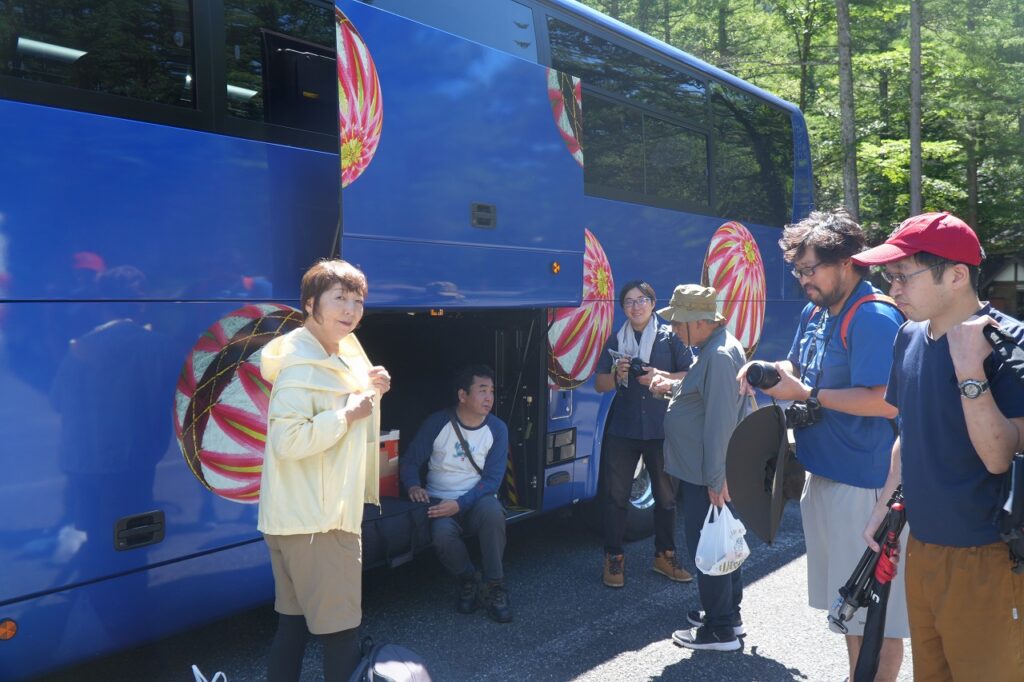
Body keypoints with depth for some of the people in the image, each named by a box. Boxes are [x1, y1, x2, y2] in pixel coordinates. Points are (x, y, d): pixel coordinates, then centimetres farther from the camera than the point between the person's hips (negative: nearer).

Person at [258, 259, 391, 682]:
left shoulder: (332, 358, 13)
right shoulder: (302, 368, -20)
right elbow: (288, 439, -31)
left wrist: (368, 391, 6)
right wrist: (349, 413, -22)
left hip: (300, 517, 10)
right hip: (315, 520, -10)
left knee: (294, 621, 18)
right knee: (340, 628, -1)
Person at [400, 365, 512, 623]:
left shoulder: (497, 429, -3)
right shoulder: (438, 423, -6)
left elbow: (492, 479, -7)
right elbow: (409, 461, 1)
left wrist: (459, 504, -21)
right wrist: (413, 486, -21)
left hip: (477, 499, 1)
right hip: (440, 502, 0)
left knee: (492, 511, -36)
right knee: (443, 535, -35)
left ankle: (495, 588, -16)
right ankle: (469, 582, -2)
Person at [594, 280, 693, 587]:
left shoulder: (670, 337, 2)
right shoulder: (615, 340, 9)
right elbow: (601, 385, 8)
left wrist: (662, 376, -18)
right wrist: (617, 374, -13)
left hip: (661, 429, -1)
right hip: (622, 429, 1)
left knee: (666, 494, 8)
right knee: (616, 495, 2)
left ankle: (665, 555, 24)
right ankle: (614, 558, 13)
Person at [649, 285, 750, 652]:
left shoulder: (719, 356, -23)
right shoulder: (715, 349, 11)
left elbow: (720, 422, -27)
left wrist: (715, 479, -26)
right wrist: (673, 386, 8)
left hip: (708, 476, -11)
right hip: (710, 471, 11)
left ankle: (720, 629, 11)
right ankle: (729, 614, 34)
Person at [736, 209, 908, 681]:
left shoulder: (874, 318, -18)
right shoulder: (814, 312, 10)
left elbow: (886, 402, -27)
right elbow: (797, 365, 22)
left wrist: (806, 394, -20)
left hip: (863, 484, -10)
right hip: (824, 474, 10)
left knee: (874, 610, 2)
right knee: (849, 601, 23)